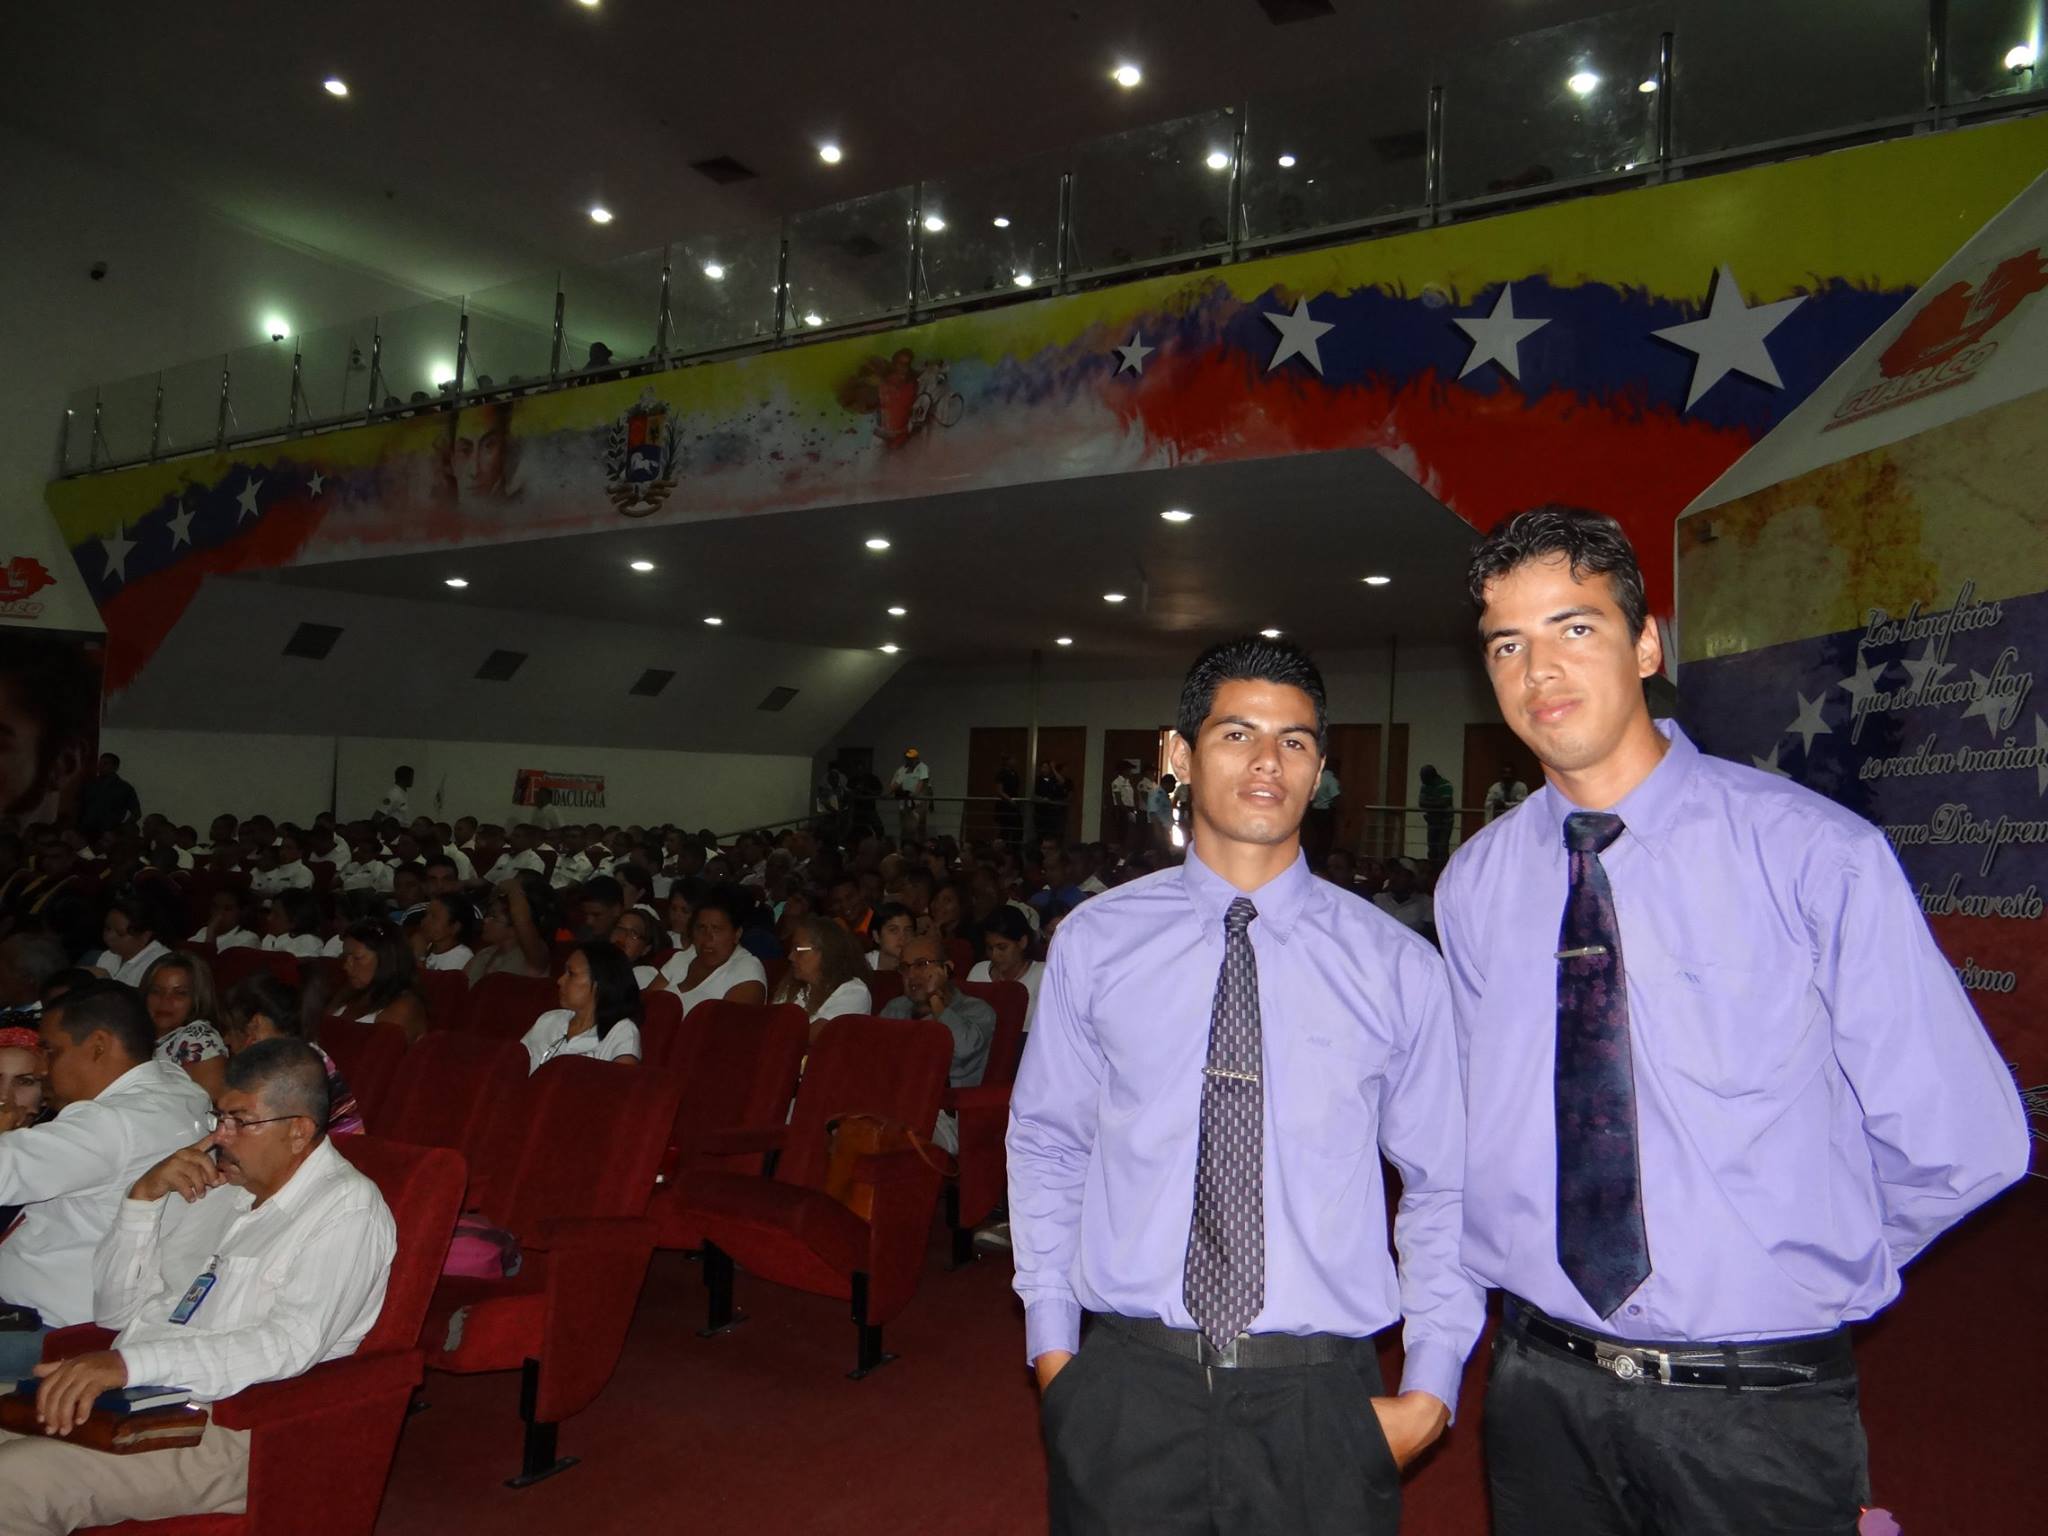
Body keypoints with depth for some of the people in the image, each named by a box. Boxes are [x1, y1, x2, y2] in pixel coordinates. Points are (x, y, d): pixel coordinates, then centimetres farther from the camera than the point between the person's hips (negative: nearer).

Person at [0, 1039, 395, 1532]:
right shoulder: (210, 1183, 13)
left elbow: (291, 1346, -21)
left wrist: (127, 1361, -29)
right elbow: (116, 1310, 14)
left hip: (221, 1429, -7)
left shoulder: (348, 1209, -9)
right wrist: (146, 1193, 0)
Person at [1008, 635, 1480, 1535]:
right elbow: (1045, 1147, 6)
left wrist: (1429, 1389, 0)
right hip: (1129, 1386, 0)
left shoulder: (1398, 969, -2)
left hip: (1322, 1399, 0)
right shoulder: (1094, 943, -1)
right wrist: (1052, 1344, 3)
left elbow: (1445, 1186, 5)